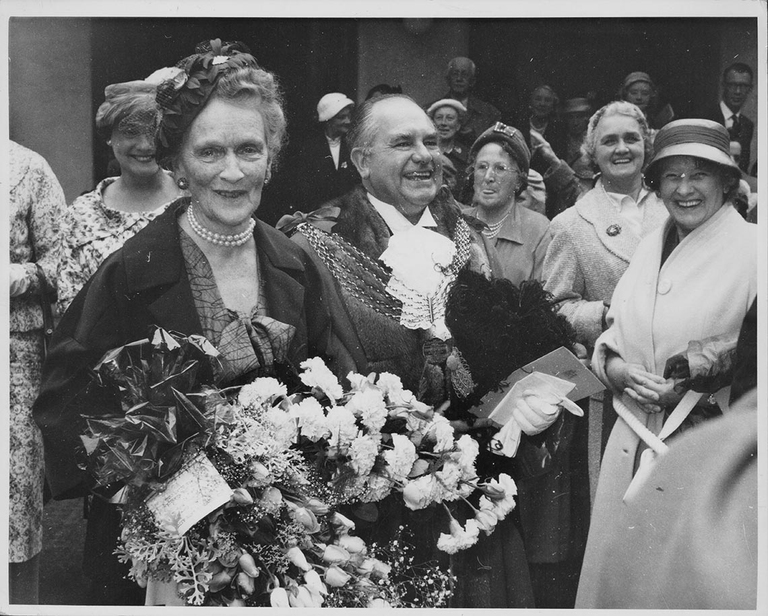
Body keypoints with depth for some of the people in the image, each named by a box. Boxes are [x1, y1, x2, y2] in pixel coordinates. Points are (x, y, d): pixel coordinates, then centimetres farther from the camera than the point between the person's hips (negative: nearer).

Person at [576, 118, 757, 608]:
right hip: (634, 439, 5)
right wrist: (614, 367, -6)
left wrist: (708, 369, -23)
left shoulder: (751, 248, -8)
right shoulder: (651, 245, 11)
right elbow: (612, 333, 13)